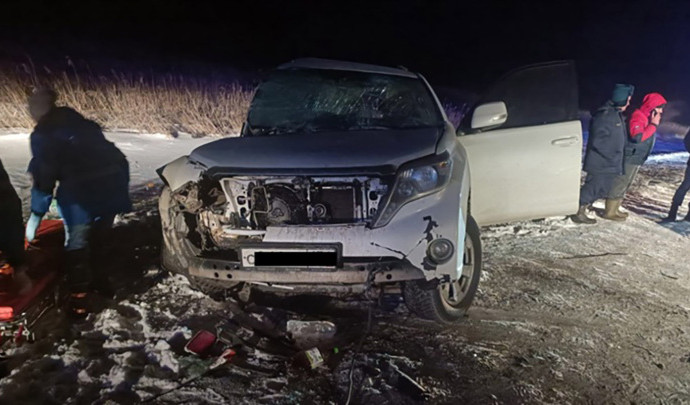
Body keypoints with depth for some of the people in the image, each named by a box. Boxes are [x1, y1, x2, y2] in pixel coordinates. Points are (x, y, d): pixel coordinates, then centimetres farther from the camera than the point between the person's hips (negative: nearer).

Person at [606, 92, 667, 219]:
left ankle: (616, 209, 25)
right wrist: (653, 125, -22)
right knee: (619, 183, -4)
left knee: (625, 184, 16)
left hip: (637, 159, 10)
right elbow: (638, 136, -28)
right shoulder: (638, 116, -16)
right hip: (629, 158, -10)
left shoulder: (648, 117, 13)